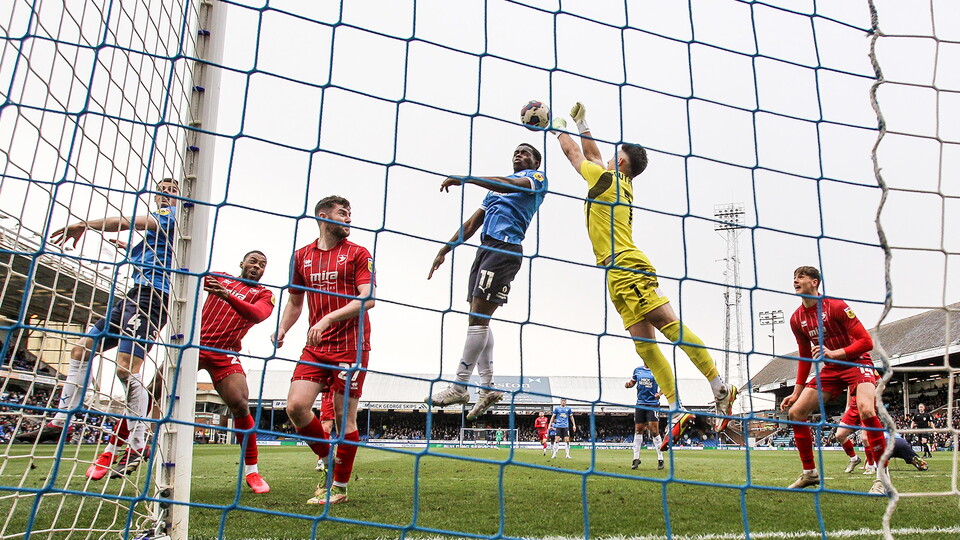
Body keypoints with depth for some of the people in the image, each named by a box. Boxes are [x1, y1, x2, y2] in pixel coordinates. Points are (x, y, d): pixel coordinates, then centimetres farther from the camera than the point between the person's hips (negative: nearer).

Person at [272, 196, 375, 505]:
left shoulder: (358, 254, 2)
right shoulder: (302, 256, 14)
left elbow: (367, 299, -9)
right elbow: (294, 301, 22)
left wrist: (329, 318, -20)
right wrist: (282, 330, 4)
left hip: (351, 346, -3)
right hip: (315, 347, 4)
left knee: (345, 416, -2)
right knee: (296, 406, -10)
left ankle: (340, 486, 13)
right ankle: (327, 459, 15)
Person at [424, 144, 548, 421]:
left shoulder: (537, 177, 8)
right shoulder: (497, 186, 31)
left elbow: (511, 185, -15)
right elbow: (473, 222, 29)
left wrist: (466, 178, -23)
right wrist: (446, 248, 22)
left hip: (505, 248, -8)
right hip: (485, 248, 8)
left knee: (478, 317, -13)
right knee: (478, 319, 3)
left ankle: (459, 387, -12)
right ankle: (487, 387, 6)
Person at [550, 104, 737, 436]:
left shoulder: (606, 179, 2)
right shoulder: (621, 184, 24)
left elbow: (573, 153, 14)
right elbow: (591, 154, 38)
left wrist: (558, 129, 31)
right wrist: (581, 122, 45)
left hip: (628, 269, -9)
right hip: (619, 277, 9)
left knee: (669, 323, -14)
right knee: (644, 344, 0)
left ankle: (720, 388, -15)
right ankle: (676, 411, -5)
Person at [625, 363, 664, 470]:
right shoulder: (638, 370, 9)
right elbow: (633, 382, 20)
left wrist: (659, 393, -15)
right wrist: (628, 384, -2)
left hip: (653, 404, -4)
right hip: (640, 404, 4)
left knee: (654, 431, -9)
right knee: (638, 430, 6)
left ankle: (660, 459, 2)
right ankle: (636, 458, 15)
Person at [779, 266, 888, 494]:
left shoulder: (836, 306, -17)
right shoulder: (797, 319, 1)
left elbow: (866, 342, -19)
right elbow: (804, 357, 12)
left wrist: (834, 353, -32)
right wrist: (796, 392, 11)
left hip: (857, 362, -6)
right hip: (830, 369, 7)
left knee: (866, 410, -33)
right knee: (795, 411, -4)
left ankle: (882, 476, -18)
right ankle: (810, 473, 11)